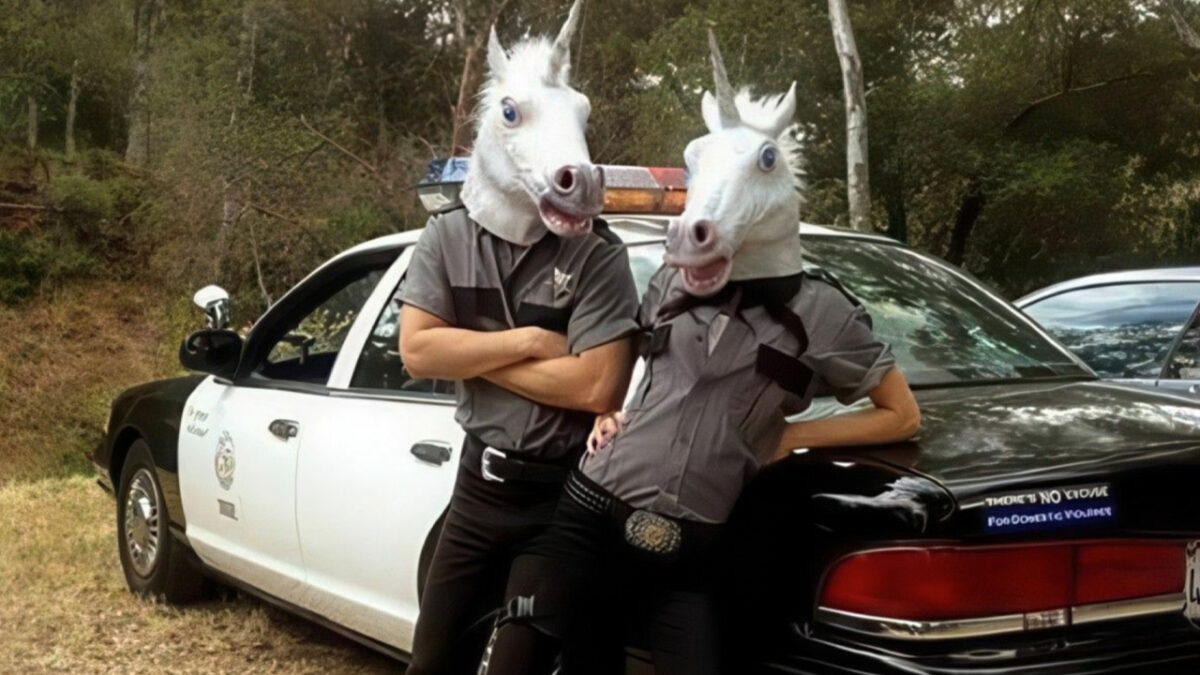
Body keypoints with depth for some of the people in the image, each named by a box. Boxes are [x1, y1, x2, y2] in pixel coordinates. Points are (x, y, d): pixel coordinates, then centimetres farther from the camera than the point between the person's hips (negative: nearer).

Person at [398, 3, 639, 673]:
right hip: (480, 484, 5)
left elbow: (599, 386, -22)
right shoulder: (446, 238, -2)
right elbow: (418, 350, -9)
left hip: (566, 494, -4)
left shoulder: (597, 254, -16)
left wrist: (473, 354, -15)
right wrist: (528, 341, -17)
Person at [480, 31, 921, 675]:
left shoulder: (817, 311, -2)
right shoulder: (673, 281, 7)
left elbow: (902, 416, 7)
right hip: (587, 517, 2)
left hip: (684, 555, -2)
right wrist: (608, 408, 7)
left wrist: (785, 438, -2)